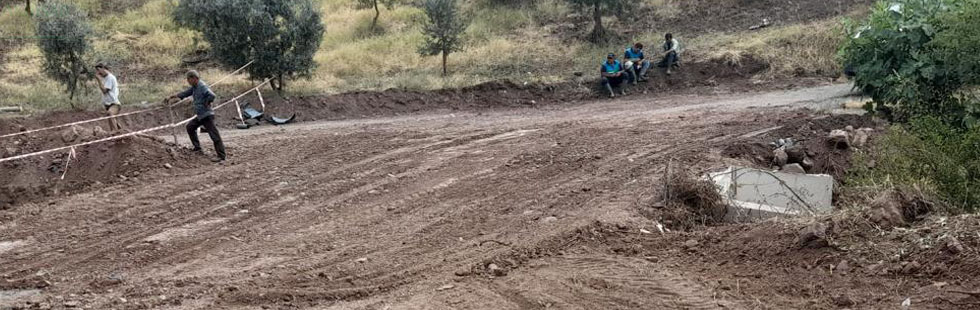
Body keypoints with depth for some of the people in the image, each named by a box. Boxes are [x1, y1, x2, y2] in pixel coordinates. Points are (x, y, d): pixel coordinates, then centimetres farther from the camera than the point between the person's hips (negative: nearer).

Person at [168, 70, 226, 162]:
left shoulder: (202, 86, -18)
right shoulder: (194, 87, 13)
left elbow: (212, 95, -31)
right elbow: (187, 92, 31)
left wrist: (206, 103, -18)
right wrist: (177, 95, 24)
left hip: (207, 115, -11)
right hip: (199, 116, 11)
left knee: (214, 136, -12)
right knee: (190, 127, 24)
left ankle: (221, 156, -14)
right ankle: (197, 148, 29)